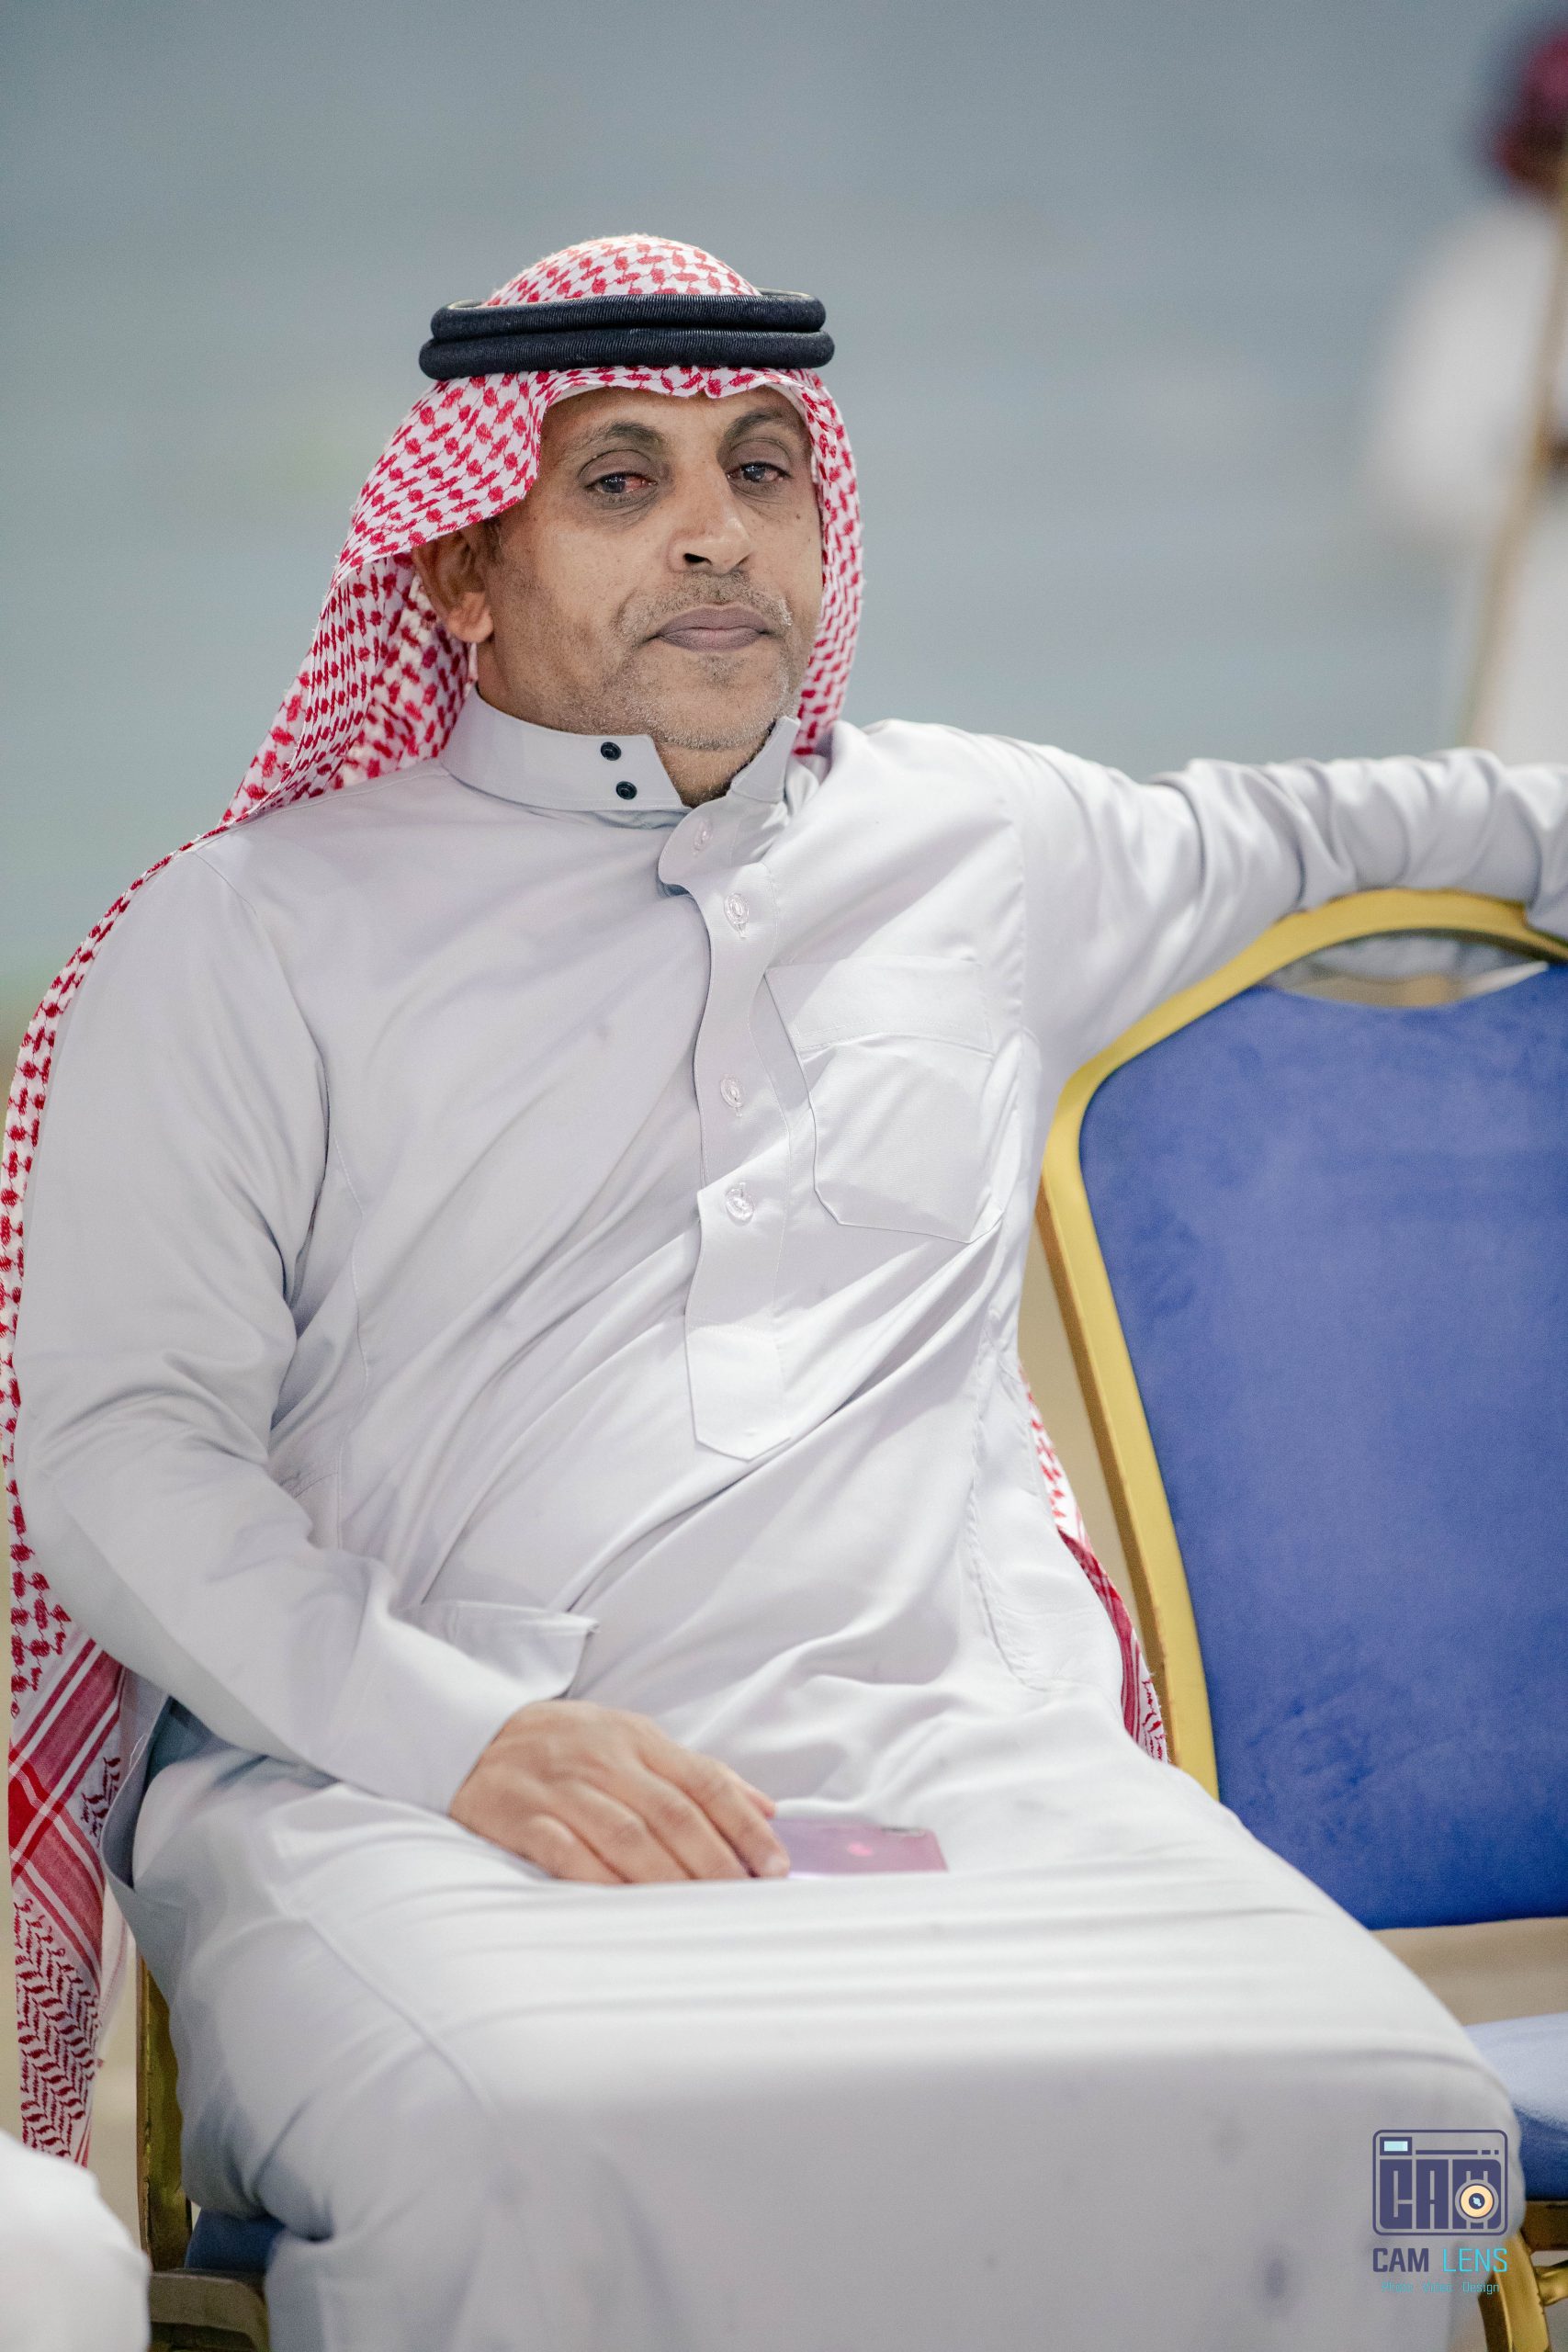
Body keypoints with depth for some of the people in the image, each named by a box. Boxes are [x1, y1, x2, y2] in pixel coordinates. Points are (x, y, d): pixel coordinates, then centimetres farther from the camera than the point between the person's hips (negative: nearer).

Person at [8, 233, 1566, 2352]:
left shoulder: (985, 844, 24)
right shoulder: (255, 933, 12)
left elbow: (1287, 836, 46)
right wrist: (473, 1737, -13)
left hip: (945, 1754, 3)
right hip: (390, 1765, -3)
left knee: (1356, 2126, -30)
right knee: (535, 2170, -39)